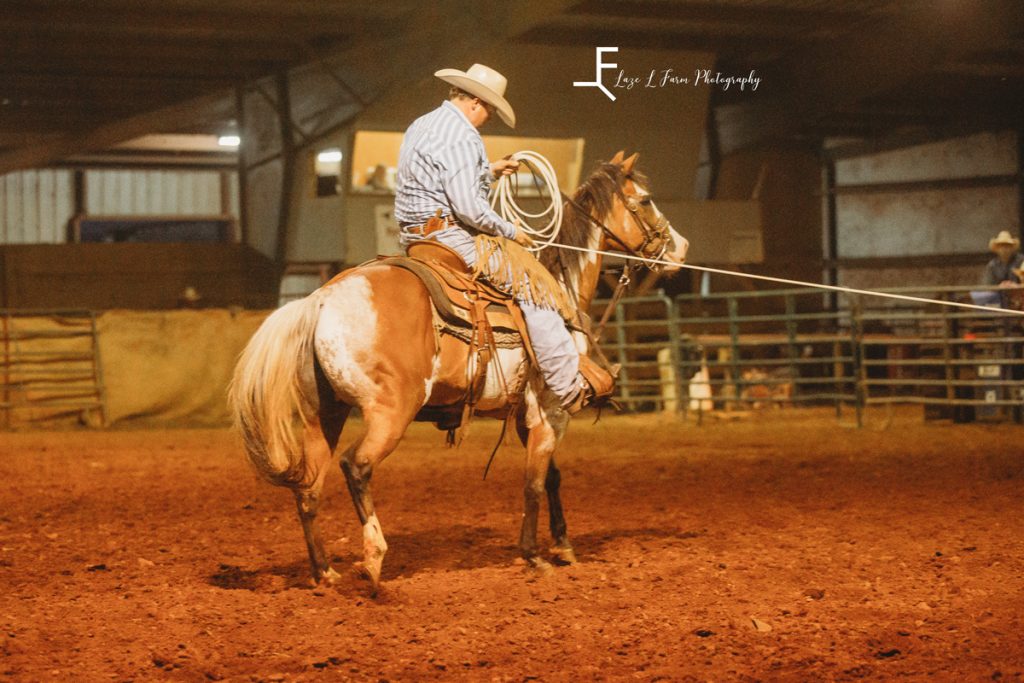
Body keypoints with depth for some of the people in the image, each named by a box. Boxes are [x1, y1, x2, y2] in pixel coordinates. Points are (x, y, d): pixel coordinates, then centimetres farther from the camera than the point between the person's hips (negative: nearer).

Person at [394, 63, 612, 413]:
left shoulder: (421, 126, 16)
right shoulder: (461, 138, -17)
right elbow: (468, 206, -25)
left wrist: (488, 172, 25)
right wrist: (509, 230, -11)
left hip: (418, 235, 11)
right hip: (451, 236, -11)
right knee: (533, 288, -9)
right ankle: (573, 388, -9)